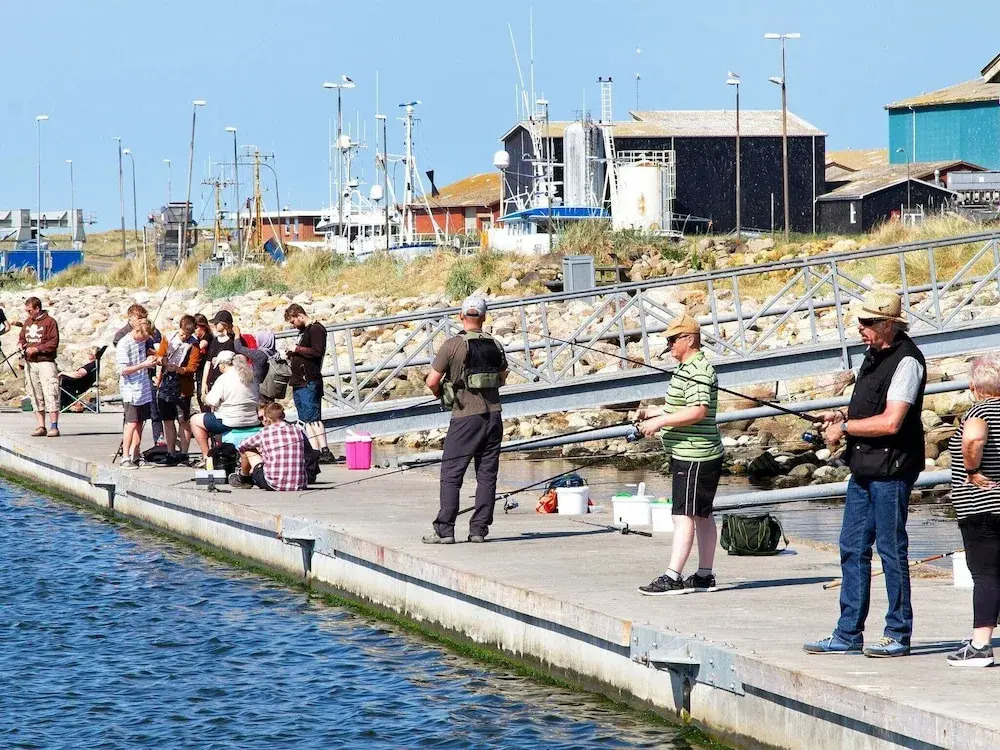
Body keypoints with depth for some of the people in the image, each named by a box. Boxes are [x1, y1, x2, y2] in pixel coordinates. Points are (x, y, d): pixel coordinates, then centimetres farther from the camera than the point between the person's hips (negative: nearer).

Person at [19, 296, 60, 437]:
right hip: (29, 363, 7)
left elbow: (53, 343, -10)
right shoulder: (27, 322, 15)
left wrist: (36, 349, -17)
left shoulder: (49, 322, -5)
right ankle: (41, 427, 9)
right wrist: (20, 344, 2)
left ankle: (54, 427, -10)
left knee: (50, 394, -10)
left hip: (45, 362, -7)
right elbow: (22, 337, 25)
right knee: (35, 396, 6)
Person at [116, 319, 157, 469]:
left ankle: (134, 456, 15)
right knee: (132, 423, -11)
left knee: (140, 423, 9)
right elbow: (123, 370, -18)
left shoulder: (142, 341, 9)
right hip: (130, 390, -8)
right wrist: (143, 365, -22)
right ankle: (125, 458, -9)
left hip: (143, 388, 8)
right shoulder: (124, 344, -15)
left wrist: (150, 359, 12)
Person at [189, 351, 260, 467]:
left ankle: (206, 457, 10)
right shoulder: (249, 377, 8)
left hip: (231, 422, -8)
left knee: (195, 420, 11)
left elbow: (212, 402, -16)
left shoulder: (224, 379, -14)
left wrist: (205, 398, 9)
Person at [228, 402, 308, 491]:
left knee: (247, 450, 16)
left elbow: (241, 447, 9)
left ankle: (242, 479, 45)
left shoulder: (264, 434, -7)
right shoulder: (297, 431, 1)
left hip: (274, 486, -4)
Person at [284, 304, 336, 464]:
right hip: (299, 383, 10)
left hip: (310, 383, -10)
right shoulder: (303, 331, 20)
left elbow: (318, 352, -21)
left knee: (313, 418, -15)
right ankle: (315, 451, 5)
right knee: (306, 420, 6)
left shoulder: (316, 329, -9)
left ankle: (325, 451, -18)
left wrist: (297, 349, -13)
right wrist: (293, 357, 11)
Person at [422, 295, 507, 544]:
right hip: (493, 415, 4)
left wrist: (440, 394, 13)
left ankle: (444, 530, -5)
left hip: (465, 417, -4)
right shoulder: (495, 345, 6)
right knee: (487, 474, 7)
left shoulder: (452, 345, -8)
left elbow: (432, 381, -8)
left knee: (451, 474, 0)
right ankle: (479, 528, 6)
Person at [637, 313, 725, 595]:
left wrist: (660, 421, -23)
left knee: (684, 515, -13)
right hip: (690, 454, 11)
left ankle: (672, 577, -17)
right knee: (702, 515, 13)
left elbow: (698, 411, -27)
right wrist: (652, 412, 17)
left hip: (693, 456, -11)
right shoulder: (688, 368, 18)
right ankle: (704, 575, 18)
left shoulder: (698, 371, -16)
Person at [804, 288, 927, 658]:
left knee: (891, 550, -2)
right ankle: (848, 634, 15)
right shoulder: (874, 355, 14)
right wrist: (843, 416, 7)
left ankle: (898, 635, 6)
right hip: (863, 467, 10)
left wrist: (844, 428, -12)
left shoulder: (906, 360, -16)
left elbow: (890, 422, -23)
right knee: (853, 548, 10)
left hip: (891, 469, -10)